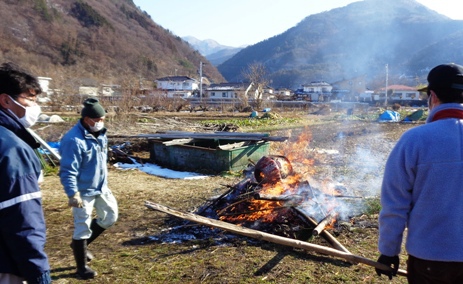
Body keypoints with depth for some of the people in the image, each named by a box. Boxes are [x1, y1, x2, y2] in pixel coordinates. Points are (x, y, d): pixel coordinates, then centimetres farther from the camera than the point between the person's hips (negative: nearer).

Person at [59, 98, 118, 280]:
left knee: (110, 217, 16)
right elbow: (68, 171, -23)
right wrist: (73, 194, -28)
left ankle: (81, 244, 36)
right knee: (83, 228, 3)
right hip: (83, 192, -8)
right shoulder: (74, 140, -23)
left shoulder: (100, 134, 4)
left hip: (101, 187, 9)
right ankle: (81, 268, 21)